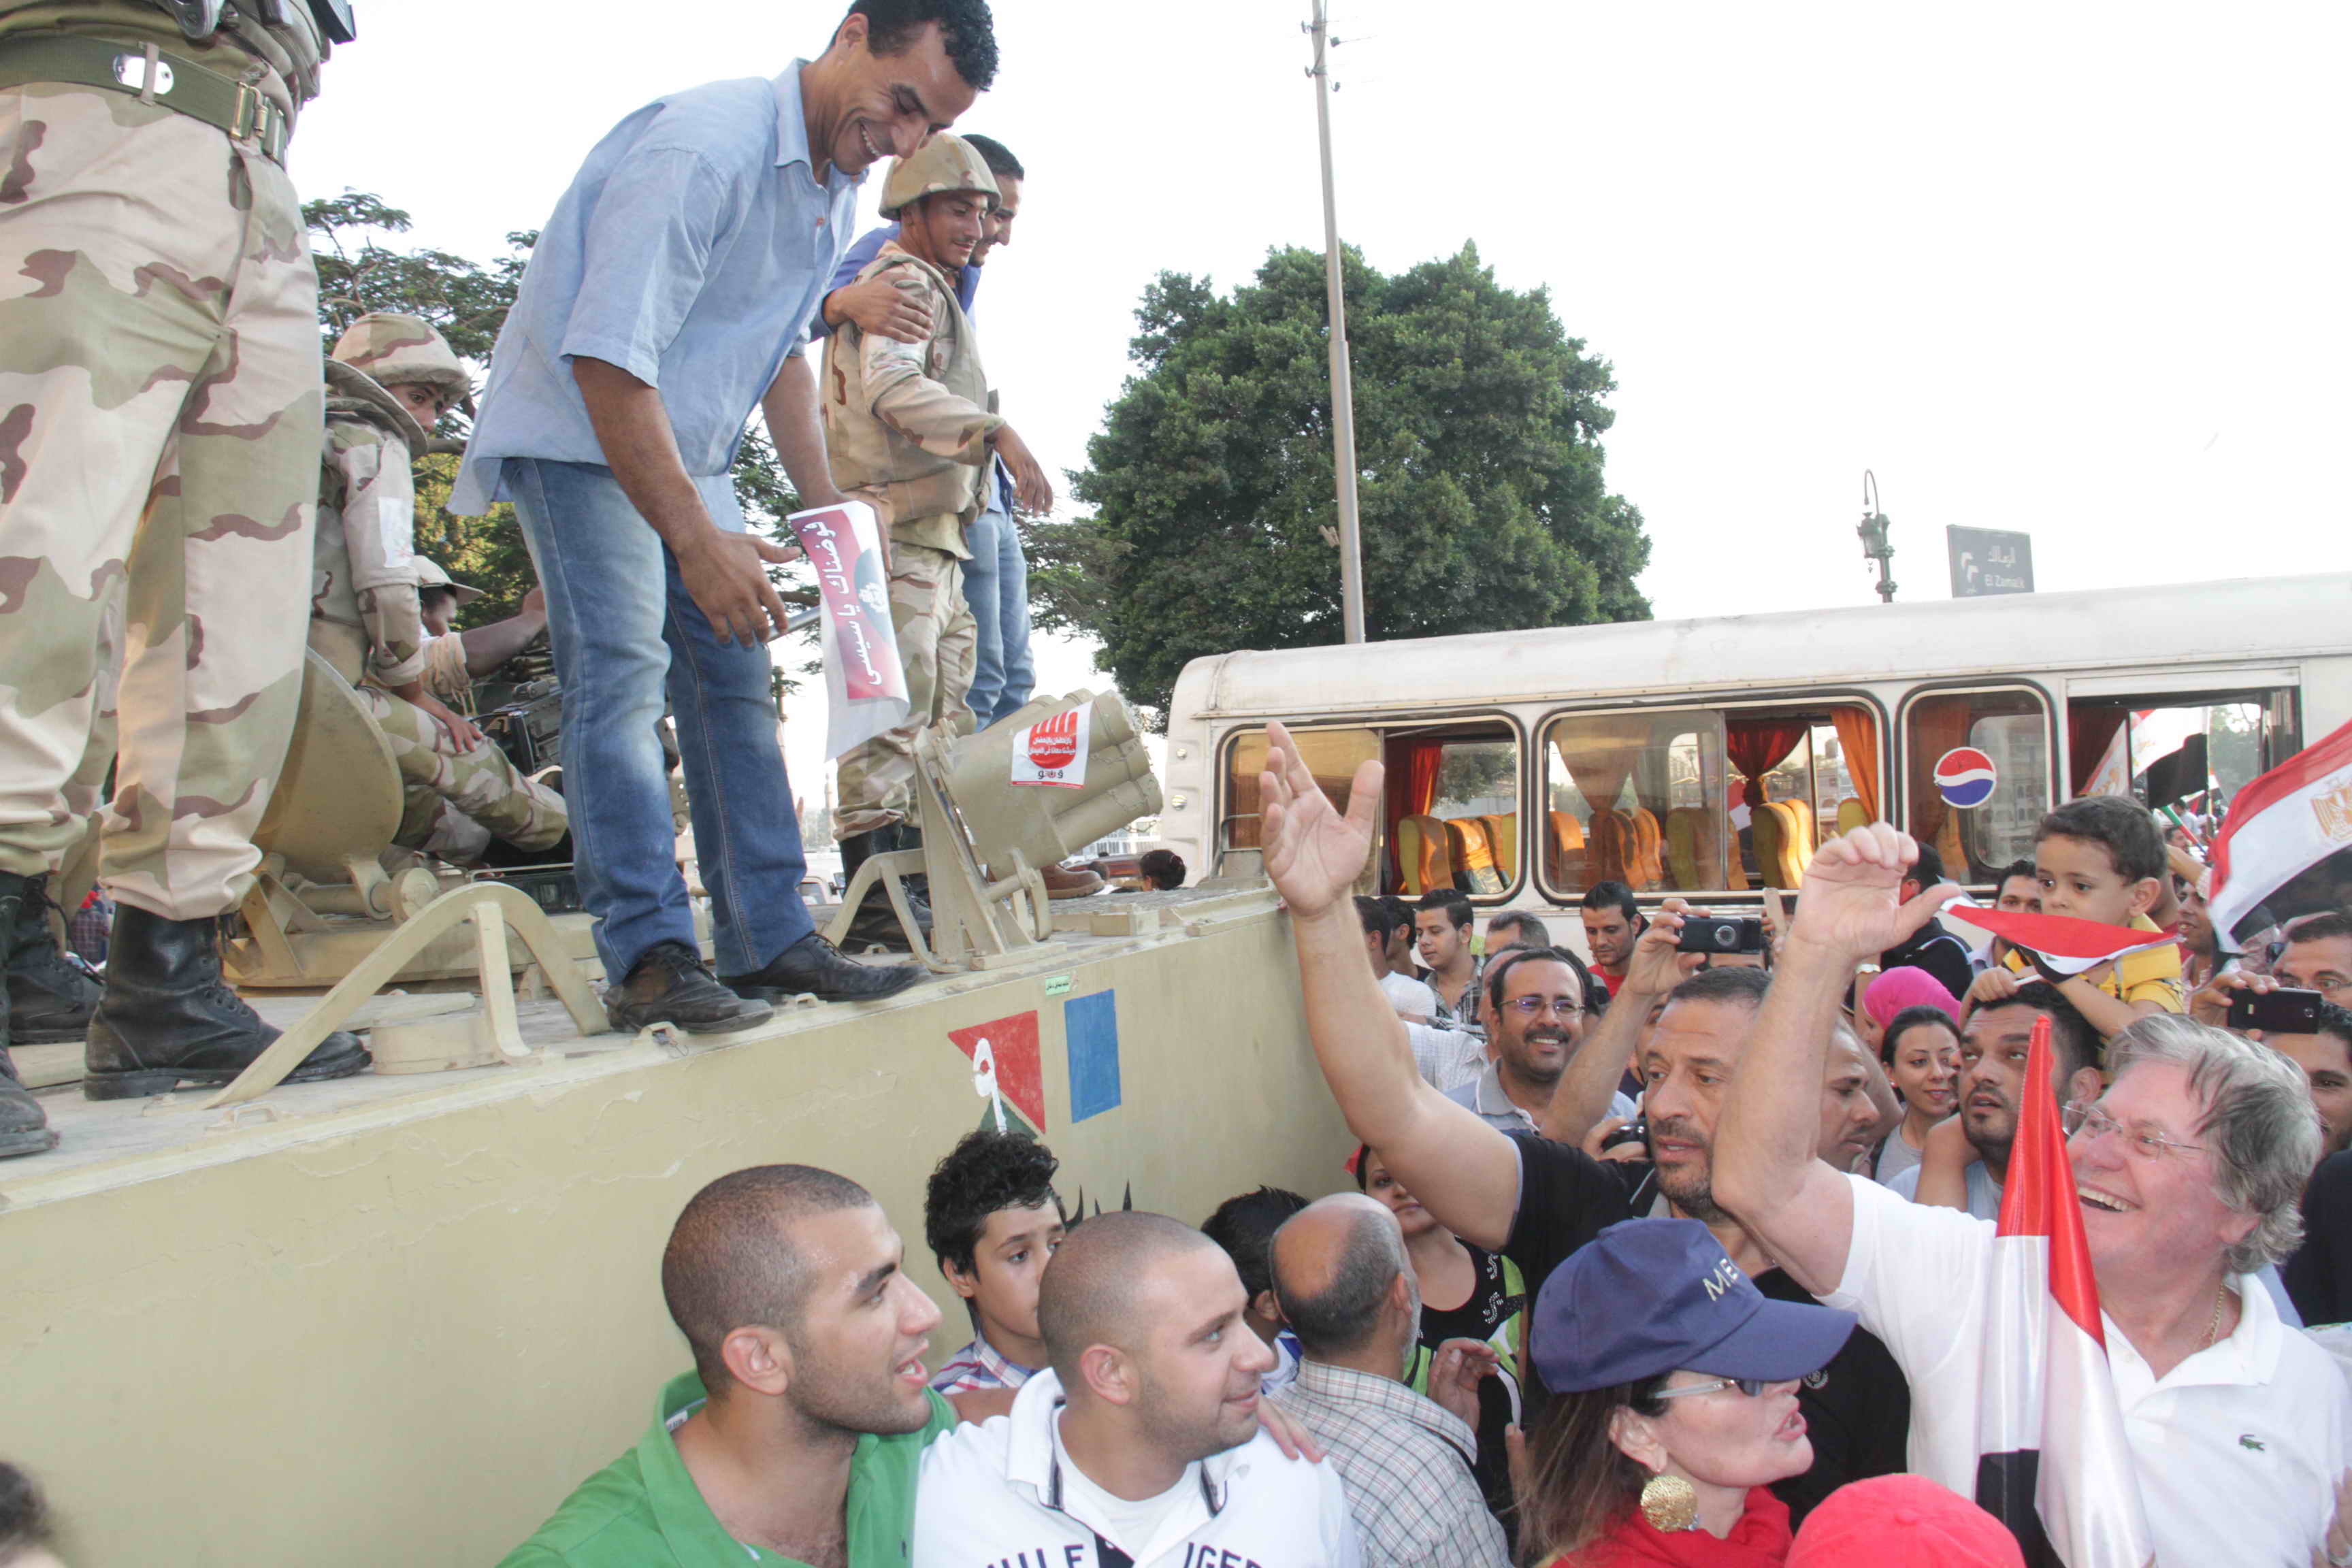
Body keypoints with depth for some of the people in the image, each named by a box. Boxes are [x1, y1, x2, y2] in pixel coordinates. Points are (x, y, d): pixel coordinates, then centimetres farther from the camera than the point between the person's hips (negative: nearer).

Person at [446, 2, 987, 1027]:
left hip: (687, 453, 9)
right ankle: (649, 955, -19)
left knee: (734, 675, 4)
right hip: (575, 429, -9)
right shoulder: (703, 147, -26)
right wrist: (697, 539, -32)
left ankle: (770, 942, 6)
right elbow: (607, 358, -31)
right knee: (621, 665, -20)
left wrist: (823, 503, 8)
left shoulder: (837, 185, 4)